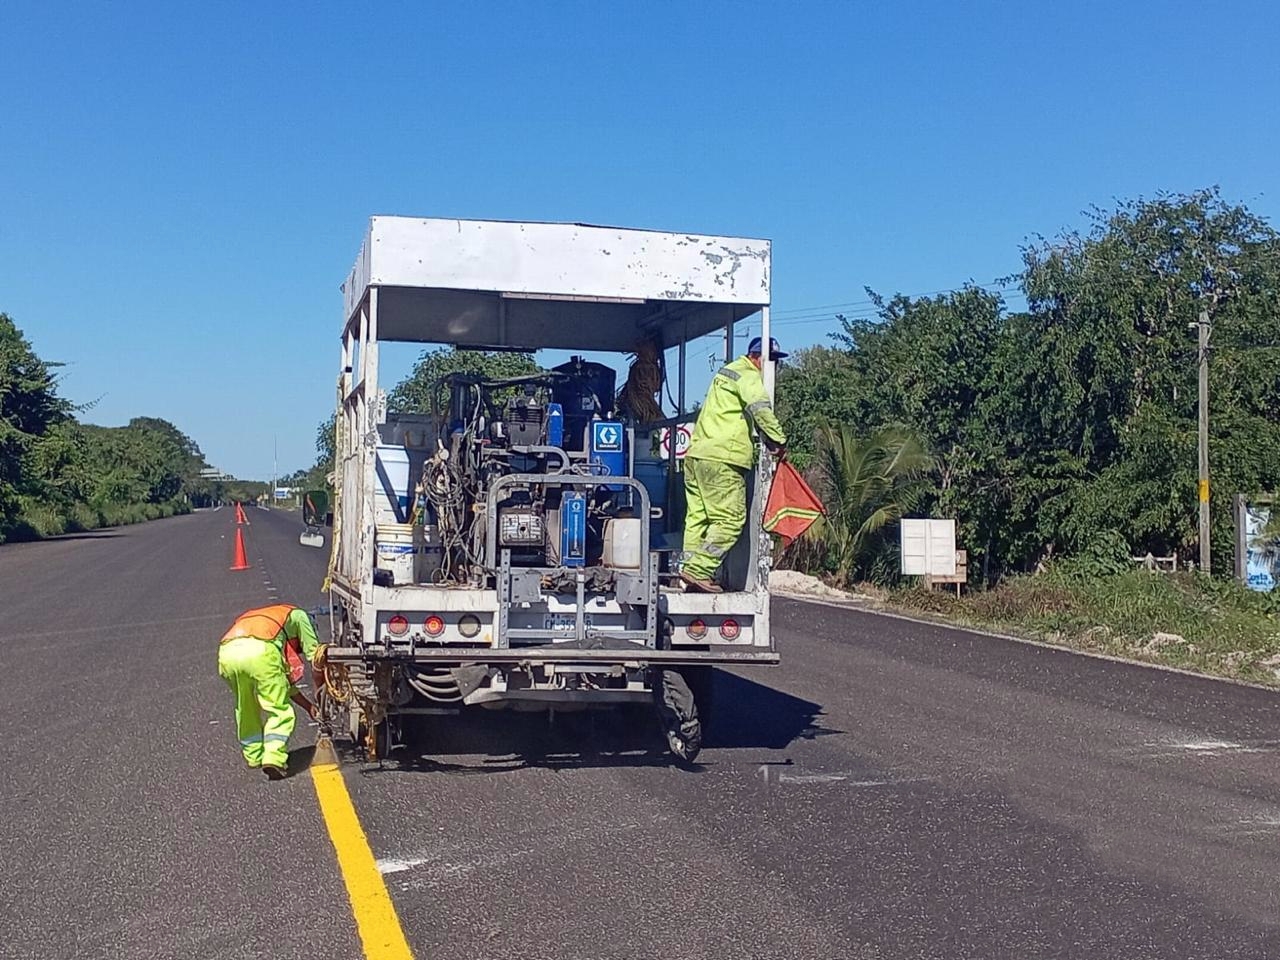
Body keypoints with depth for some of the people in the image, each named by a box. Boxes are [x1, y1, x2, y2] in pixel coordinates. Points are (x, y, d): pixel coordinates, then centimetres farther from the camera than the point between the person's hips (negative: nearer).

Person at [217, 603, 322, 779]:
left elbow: (283, 678, 44)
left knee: (246, 709, 26)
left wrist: (308, 706, 46)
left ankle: (254, 756, 33)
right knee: (279, 711, 5)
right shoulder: (296, 615, 31)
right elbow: (315, 654, 24)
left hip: (227, 653, 6)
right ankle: (274, 758, -9)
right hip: (260, 651, -6)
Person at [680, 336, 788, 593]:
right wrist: (779, 441, -14)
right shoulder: (748, 375, -4)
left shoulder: (728, 371, 27)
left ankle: (692, 571, 8)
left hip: (696, 453, 10)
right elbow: (761, 409, -20)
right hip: (721, 458, -10)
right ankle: (699, 570, -13)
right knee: (730, 518, -8)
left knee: (698, 516, 9)